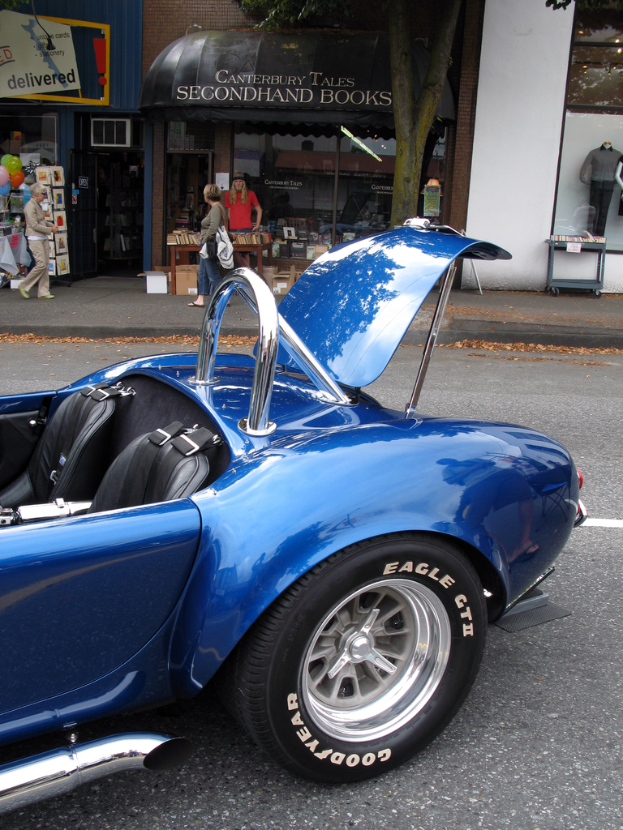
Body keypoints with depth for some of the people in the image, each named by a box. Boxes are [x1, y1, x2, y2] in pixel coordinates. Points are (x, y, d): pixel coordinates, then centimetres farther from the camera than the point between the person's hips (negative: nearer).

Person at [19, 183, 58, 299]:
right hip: (35, 239, -9)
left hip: (43, 238, 9)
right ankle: (24, 286, 2)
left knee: (46, 265, 5)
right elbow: (35, 225, -18)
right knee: (41, 264, -13)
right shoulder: (30, 207, -14)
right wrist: (50, 229, -11)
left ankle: (43, 293, 8)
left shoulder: (38, 205, 15)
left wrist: (52, 225, 8)